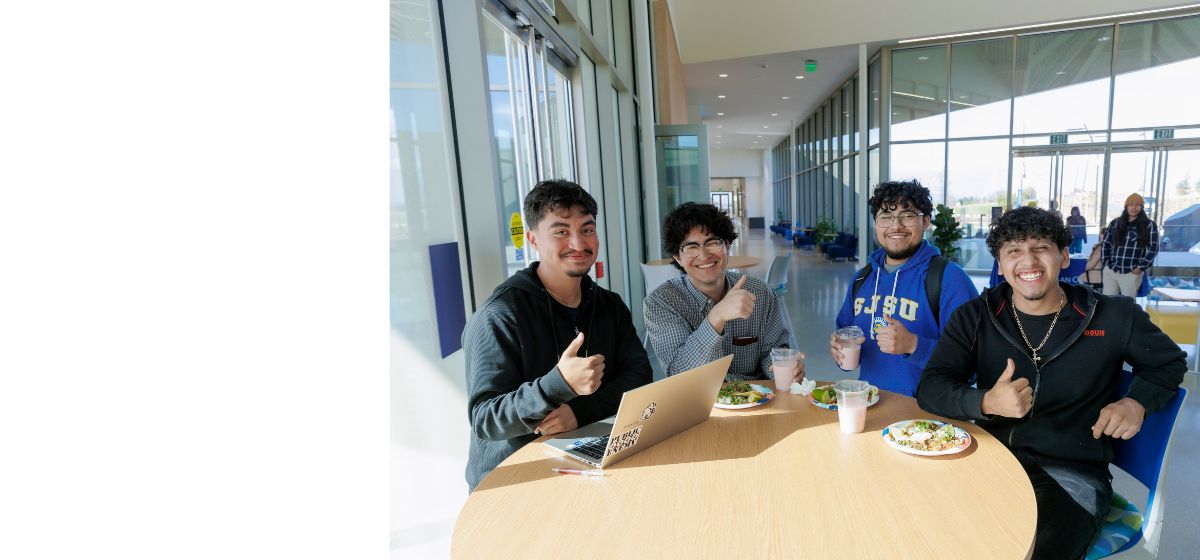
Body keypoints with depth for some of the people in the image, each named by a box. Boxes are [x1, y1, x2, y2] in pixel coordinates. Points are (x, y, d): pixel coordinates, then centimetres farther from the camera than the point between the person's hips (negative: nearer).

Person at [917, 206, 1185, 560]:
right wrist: (986, 403, -25)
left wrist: (1137, 402, 2)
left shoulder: (1113, 317, 5)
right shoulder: (975, 317, 3)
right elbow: (930, 388, -6)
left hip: (1072, 473, 0)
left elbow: (1170, 362, 23)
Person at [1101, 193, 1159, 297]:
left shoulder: (1149, 225, 2)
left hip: (1132, 273, -2)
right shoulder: (1115, 223, 10)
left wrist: (1141, 267, -7)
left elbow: (1153, 249, -2)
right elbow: (1106, 244, 13)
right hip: (1110, 271, 2)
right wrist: (1106, 263, 5)